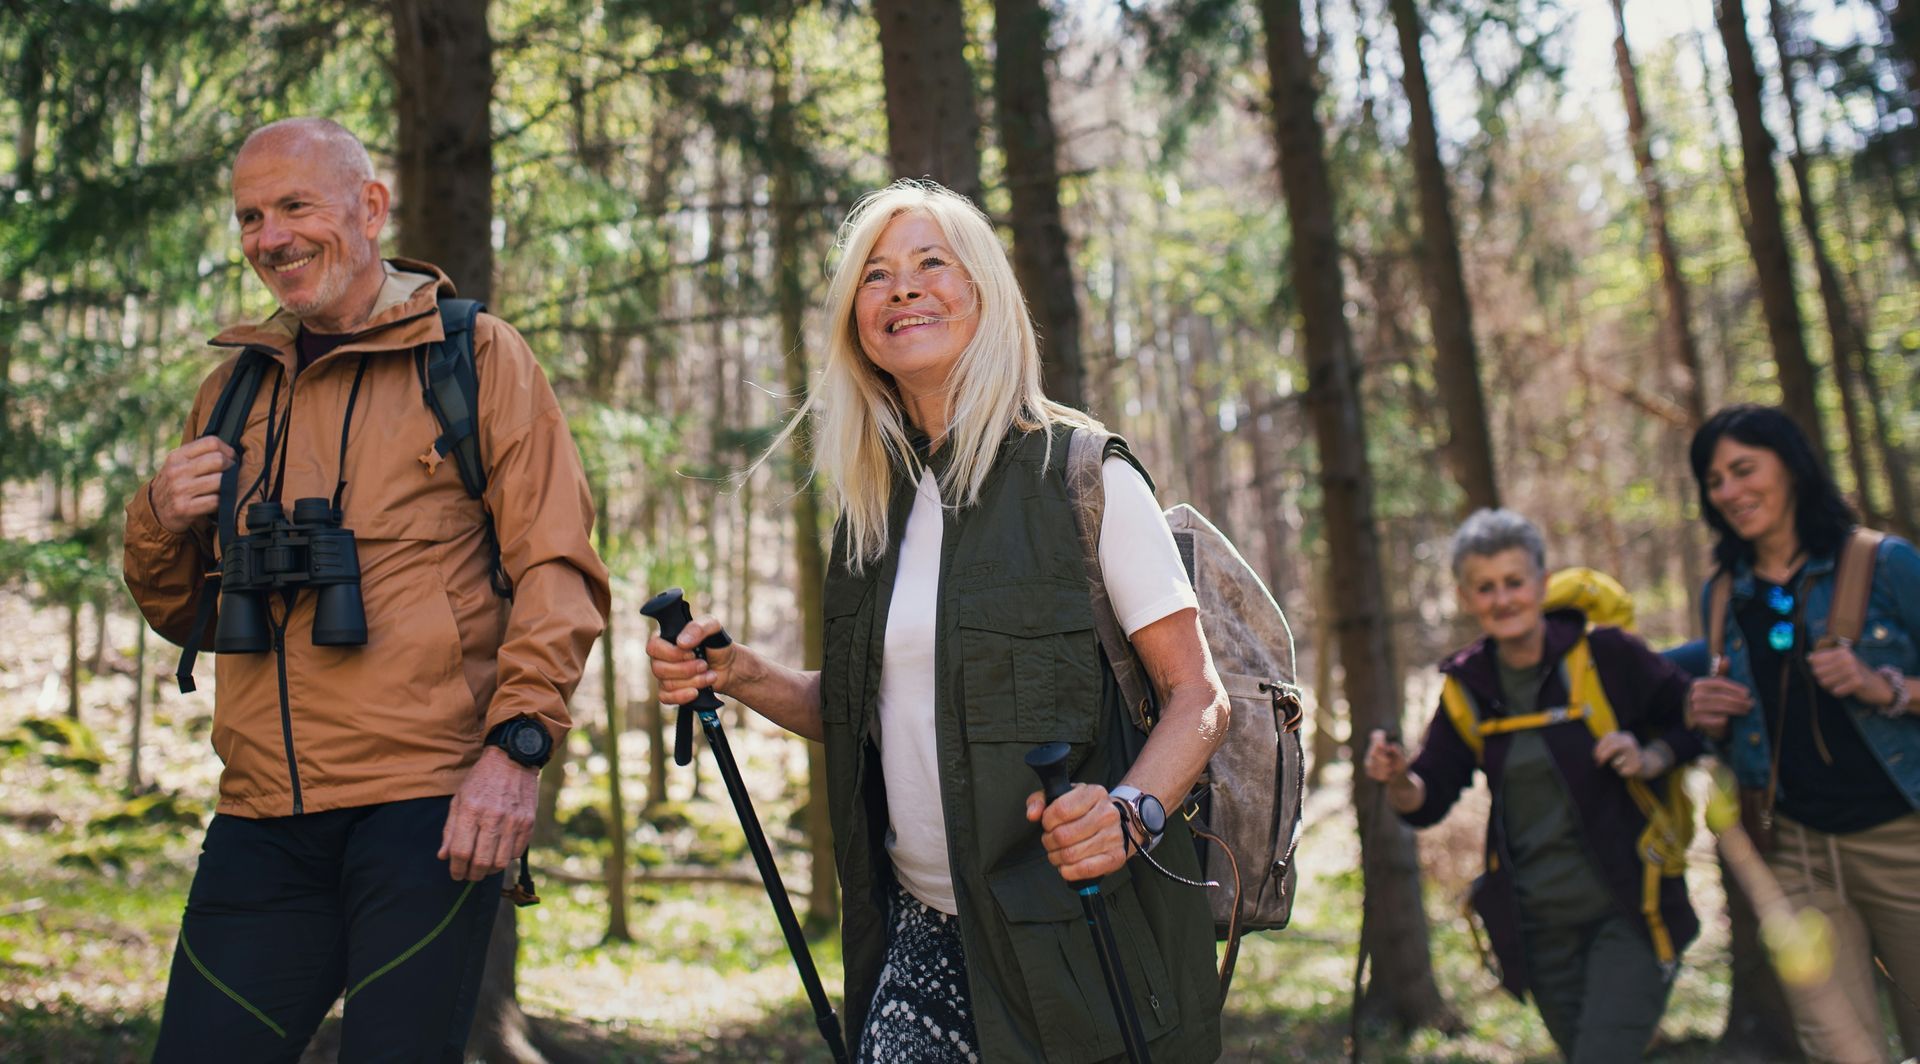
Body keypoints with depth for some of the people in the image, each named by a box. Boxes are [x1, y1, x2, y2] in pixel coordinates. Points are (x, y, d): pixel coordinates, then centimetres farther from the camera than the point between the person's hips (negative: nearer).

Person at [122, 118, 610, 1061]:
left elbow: (555, 569, -3)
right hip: (263, 816, 4)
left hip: (428, 806, -4)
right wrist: (159, 523, 3)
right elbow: (181, 614, 25)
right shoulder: (232, 388, 17)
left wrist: (517, 743, -16)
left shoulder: (475, 355, 4)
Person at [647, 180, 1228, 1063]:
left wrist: (1131, 812, -26)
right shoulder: (871, 499, 9)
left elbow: (1198, 698, -8)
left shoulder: (1083, 471, -8)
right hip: (923, 929, 5)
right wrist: (743, 677, 0)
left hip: (1076, 932, -4)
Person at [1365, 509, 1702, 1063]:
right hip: (1540, 925, 4)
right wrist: (1399, 780, -19)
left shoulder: (1606, 656, -9)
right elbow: (1428, 803, 2)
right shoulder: (1469, 688, 2)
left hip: (1627, 913, -4)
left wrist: (1652, 759, -17)